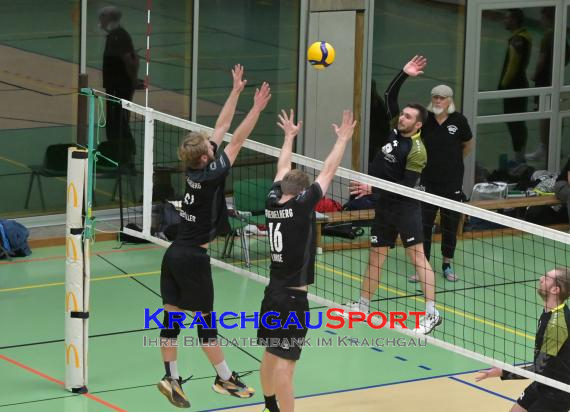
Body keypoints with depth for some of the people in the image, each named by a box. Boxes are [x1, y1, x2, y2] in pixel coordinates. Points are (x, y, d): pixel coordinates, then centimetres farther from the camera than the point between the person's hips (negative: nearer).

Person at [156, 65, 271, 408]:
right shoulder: (210, 176, -16)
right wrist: (257, 109, -15)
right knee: (206, 319, 2)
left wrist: (236, 92, 13)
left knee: (172, 316, 6)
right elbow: (236, 141, -16)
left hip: (175, 253, 8)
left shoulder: (195, 168, 3)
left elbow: (221, 127, 10)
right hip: (193, 259, -8)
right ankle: (225, 378, 13)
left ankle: (171, 377, 8)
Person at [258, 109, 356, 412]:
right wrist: (343, 139, 1)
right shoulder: (301, 205, -13)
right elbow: (328, 171, -8)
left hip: (273, 293, 7)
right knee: (284, 361, -9)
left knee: (271, 354, 18)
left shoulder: (272, 203, 3)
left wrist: (289, 137, 31)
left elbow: (283, 170, 19)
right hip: (293, 297, -7)